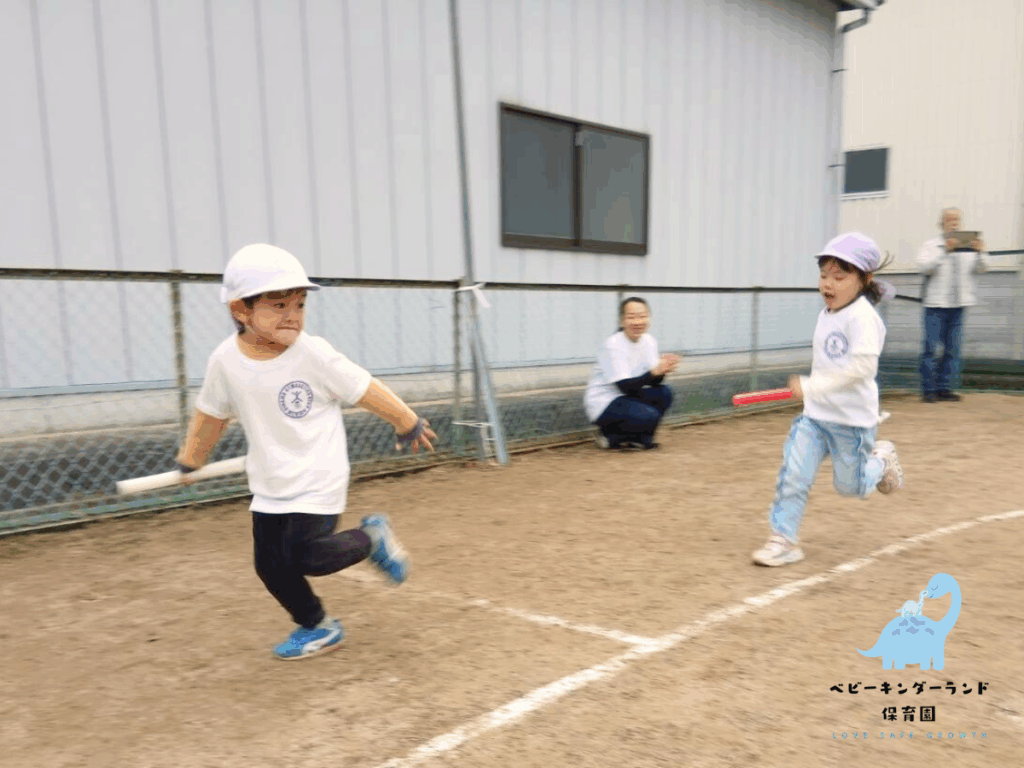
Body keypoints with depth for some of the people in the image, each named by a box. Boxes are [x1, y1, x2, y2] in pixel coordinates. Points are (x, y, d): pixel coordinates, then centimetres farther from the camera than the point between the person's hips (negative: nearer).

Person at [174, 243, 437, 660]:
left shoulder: (314, 353, -18)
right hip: (269, 486, 5)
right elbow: (210, 413, 9)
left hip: (318, 480, -4)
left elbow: (365, 390, -9)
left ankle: (371, 538, 12)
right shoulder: (225, 360, -7)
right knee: (270, 563, 7)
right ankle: (316, 626, 28)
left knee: (306, 555, -15)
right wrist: (189, 461, 20)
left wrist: (408, 423, -1)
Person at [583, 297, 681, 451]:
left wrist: (663, 371, -26)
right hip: (602, 403, -7)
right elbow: (625, 387, -26)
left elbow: (653, 383, -4)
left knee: (664, 393, -15)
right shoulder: (614, 345, -19)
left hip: (627, 397, 7)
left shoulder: (649, 341, 1)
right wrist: (654, 372, -38)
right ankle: (611, 436, -1)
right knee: (648, 415, -27)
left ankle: (640, 437, 1)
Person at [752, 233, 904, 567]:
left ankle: (882, 458, 40)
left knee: (850, 485, 10)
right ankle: (784, 539, 4)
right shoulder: (826, 314, 7)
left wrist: (812, 385, -34)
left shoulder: (862, 317, -20)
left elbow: (863, 364, -32)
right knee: (793, 473, -5)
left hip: (852, 418, -6)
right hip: (816, 414, 6)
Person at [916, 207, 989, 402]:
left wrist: (980, 253, -13)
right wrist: (945, 251, -24)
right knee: (931, 348, -5)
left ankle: (944, 388, 10)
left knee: (954, 349, 4)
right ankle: (928, 389, 1)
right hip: (935, 305, -4)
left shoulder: (968, 246, 15)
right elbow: (924, 267, -13)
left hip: (958, 305, 4)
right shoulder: (931, 245, 3)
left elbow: (981, 269, 7)